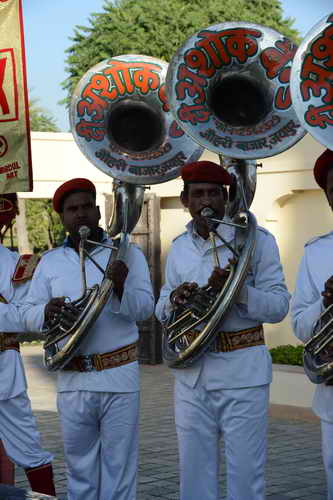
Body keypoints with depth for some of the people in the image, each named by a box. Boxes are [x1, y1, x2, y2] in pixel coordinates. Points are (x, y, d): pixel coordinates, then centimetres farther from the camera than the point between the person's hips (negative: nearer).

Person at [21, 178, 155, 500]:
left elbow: (145, 309, -6)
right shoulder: (49, 262, 10)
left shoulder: (127, 254, 1)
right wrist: (47, 311, -14)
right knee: (79, 468, 13)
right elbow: (29, 315, 8)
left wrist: (121, 287, -25)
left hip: (119, 377, -3)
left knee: (118, 467, 3)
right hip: (71, 379, 3)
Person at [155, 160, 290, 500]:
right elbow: (161, 312, 15)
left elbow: (279, 306, -8)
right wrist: (174, 300, -8)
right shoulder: (179, 248, 11)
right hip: (191, 373, 4)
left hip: (242, 372, -4)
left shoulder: (256, 240, -4)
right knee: (194, 472, 11)